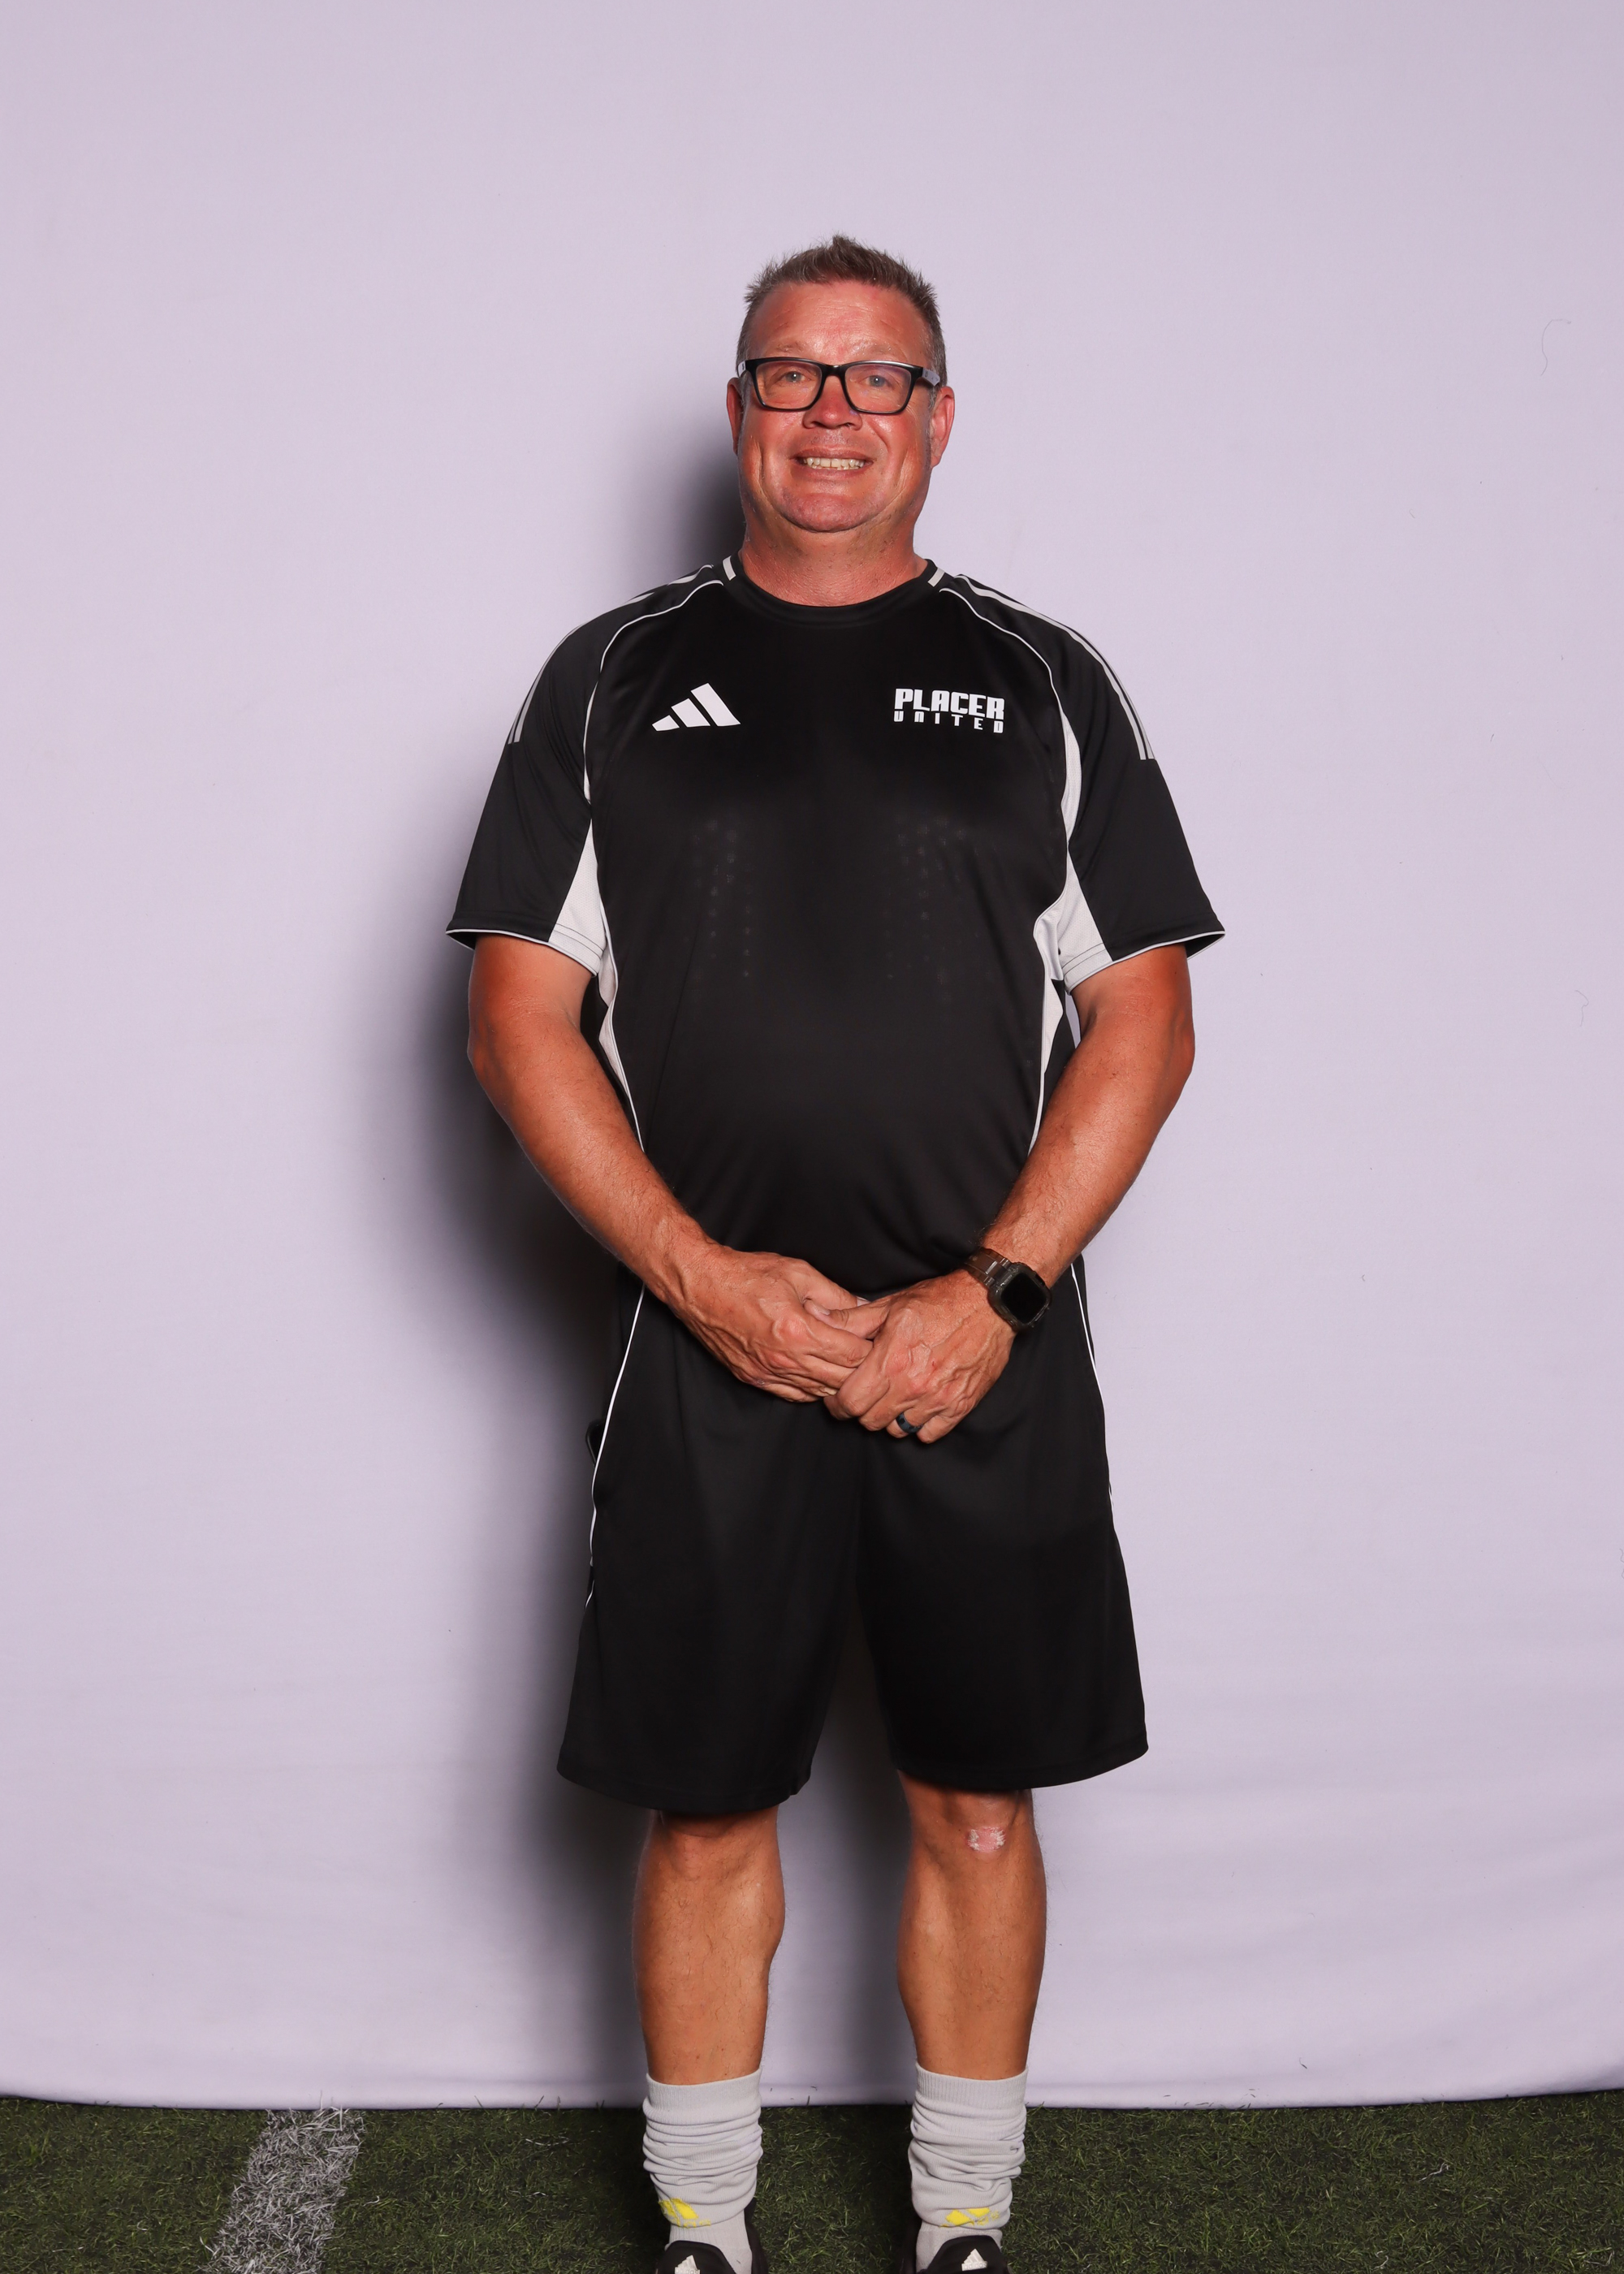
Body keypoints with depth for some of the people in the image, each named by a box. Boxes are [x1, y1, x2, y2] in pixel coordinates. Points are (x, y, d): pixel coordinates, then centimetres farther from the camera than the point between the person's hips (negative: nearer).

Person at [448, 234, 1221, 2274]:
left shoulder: (1042, 686, 7)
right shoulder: (613, 680, 7)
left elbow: (1143, 1027, 3)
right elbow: (518, 1023, 2)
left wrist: (996, 1289, -9)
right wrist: (702, 1274, -9)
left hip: (988, 1352, 1)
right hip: (711, 1347, 0)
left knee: (977, 1807, 9)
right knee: (706, 1805, 8)